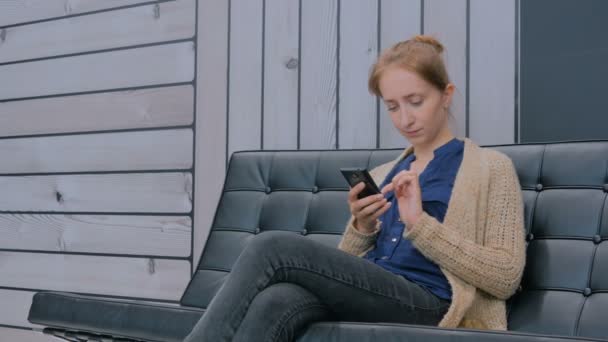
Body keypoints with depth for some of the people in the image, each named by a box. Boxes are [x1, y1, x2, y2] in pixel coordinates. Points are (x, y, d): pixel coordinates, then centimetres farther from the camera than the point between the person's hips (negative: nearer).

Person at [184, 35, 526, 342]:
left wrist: (421, 223, -10)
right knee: (273, 303, -33)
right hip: (360, 298, 5)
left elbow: (506, 277, -1)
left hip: (425, 304, -5)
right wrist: (362, 228, 3)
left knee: (273, 248, -25)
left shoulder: (491, 168, 11)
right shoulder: (381, 175, 27)